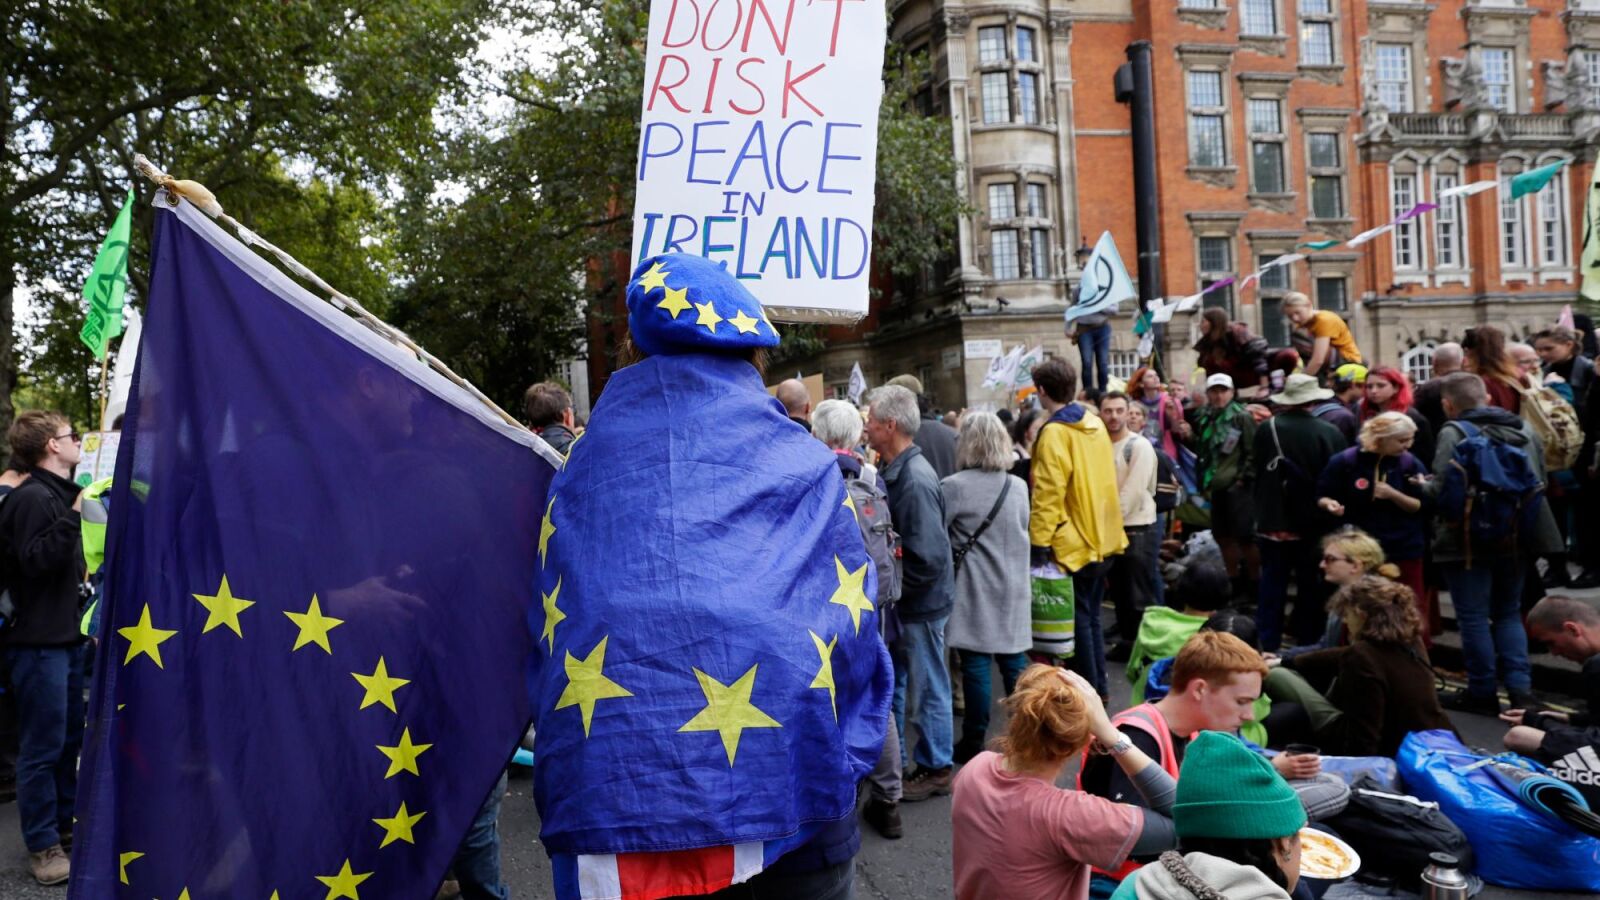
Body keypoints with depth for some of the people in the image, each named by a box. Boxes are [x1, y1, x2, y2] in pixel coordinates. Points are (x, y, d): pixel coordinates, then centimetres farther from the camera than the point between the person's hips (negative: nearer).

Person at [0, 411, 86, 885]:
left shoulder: (59, 495, 16)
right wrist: (75, 516, -28)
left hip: (66, 637, 10)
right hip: (39, 643, -10)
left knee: (70, 738, 17)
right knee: (42, 746, -2)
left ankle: (65, 821, 29)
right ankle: (42, 846, 7)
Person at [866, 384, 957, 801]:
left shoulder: (915, 480, -24)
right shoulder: (893, 471, 3)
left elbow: (928, 558, -27)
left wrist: (892, 589, -15)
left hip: (920, 606, -9)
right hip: (898, 603, 9)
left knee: (927, 691, 8)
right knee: (890, 685, 20)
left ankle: (935, 770, 24)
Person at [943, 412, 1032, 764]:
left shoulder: (952, 487, -12)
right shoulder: (1019, 487, 4)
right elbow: (1022, 533, 14)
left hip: (973, 590, -4)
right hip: (1013, 588, 5)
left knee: (976, 663, 1)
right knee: (1014, 661, 12)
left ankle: (974, 742, 10)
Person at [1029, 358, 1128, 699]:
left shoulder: (1054, 433, -16)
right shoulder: (1094, 424, 9)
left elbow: (1047, 492, -20)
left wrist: (1039, 542, -18)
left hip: (1072, 544, -8)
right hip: (1102, 539, 8)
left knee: (1077, 618, 1)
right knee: (1090, 615, 17)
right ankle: (1098, 686, 25)